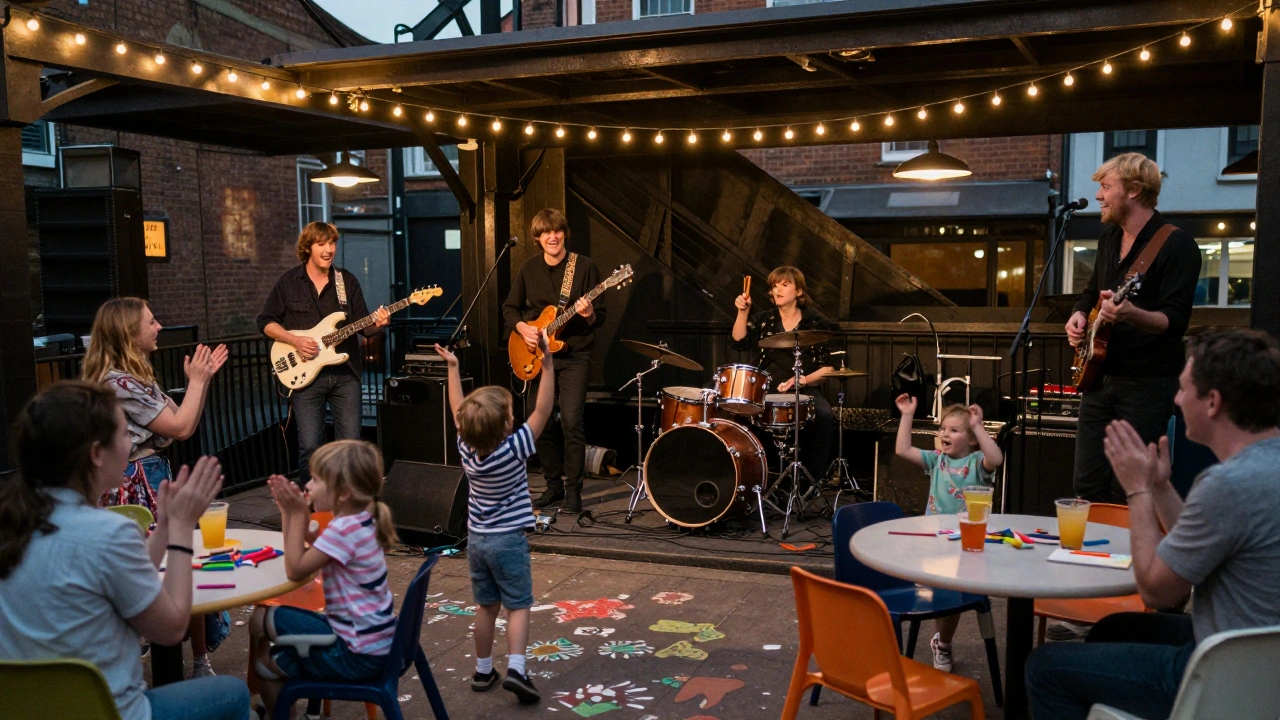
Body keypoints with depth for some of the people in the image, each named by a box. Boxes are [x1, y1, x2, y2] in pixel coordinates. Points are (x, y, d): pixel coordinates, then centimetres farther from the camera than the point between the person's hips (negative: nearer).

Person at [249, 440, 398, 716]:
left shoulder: (345, 530, -24)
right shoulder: (360, 521, 5)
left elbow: (294, 569, -19)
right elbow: (312, 548, 14)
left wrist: (298, 514, -13)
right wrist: (290, 512, 3)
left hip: (358, 655, -9)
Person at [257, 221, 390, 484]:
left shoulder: (347, 281, 7)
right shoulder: (288, 281, 2)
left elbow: (363, 326, 6)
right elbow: (266, 322, 5)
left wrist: (377, 324, -16)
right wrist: (294, 340, -11)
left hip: (345, 374, 2)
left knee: (351, 442, 1)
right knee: (310, 446, -3)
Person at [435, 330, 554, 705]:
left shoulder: (466, 450, -5)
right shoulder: (514, 450, -20)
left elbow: (458, 412, 10)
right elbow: (543, 410, -20)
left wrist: (452, 368, 16)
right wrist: (547, 361, -23)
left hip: (476, 540, 5)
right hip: (509, 540, -5)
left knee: (486, 606, 16)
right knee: (519, 606, 2)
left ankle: (483, 670, 23)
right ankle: (515, 669, -12)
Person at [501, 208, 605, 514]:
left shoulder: (584, 266, -5)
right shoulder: (529, 268, 6)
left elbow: (600, 317, -4)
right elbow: (510, 307, 14)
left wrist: (589, 315, -26)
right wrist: (522, 327, -5)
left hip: (574, 355, -4)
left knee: (571, 421, -14)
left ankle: (573, 491, -1)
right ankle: (554, 484, 23)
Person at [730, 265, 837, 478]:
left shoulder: (815, 325, 6)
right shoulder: (763, 320, 9)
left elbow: (827, 367, 5)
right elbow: (738, 342, -7)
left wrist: (803, 379, -11)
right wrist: (743, 312, -20)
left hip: (805, 391, -1)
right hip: (767, 390, 1)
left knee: (825, 416, -30)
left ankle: (814, 479, -16)